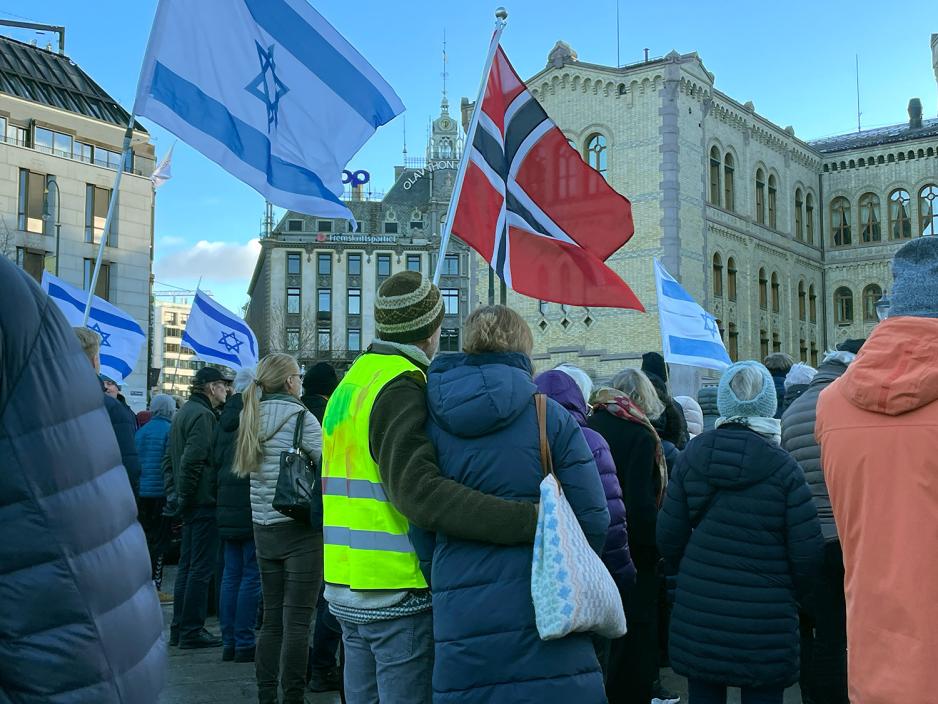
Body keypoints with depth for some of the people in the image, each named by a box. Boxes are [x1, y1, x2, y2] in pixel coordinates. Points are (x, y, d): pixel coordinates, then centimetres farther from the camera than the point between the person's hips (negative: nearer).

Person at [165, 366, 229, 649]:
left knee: (187, 565, 14)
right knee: (201, 568, -3)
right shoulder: (203, 414, -14)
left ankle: (179, 629, 20)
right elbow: (192, 459, -23)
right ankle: (192, 631, 1)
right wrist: (184, 495, -14)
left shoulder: (183, 412, 17)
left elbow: (169, 458, 20)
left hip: (190, 503, 10)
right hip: (203, 501, -10)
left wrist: (175, 493, 17)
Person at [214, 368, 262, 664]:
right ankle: (244, 643, 1)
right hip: (252, 506, -7)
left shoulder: (225, 417, 11)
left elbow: (214, 461, 17)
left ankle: (229, 642, 16)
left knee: (231, 573, 12)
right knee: (252, 575, -1)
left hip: (227, 508, 7)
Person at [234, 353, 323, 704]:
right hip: (300, 530, -7)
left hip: (263, 529, 7)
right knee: (297, 621, -2)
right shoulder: (299, 416, -10)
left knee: (272, 618, 14)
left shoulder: (252, 418, 10)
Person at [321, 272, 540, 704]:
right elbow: (420, 492, -31)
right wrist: (527, 520, -37)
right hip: (399, 591, -9)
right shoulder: (402, 389, -16)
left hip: (347, 592, 9)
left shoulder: (352, 382, 13)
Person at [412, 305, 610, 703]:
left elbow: (419, 525, 4)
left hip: (462, 620, 3)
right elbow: (592, 518, -4)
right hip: (544, 610, -2)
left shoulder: (429, 419, 4)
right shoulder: (551, 417, -3)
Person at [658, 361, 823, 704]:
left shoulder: (690, 457, -2)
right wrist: (788, 591, 10)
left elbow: (669, 538, 0)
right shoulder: (783, 467, -9)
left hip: (698, 617, 3)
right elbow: (807, 553, -10)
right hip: (764, 622, -2)